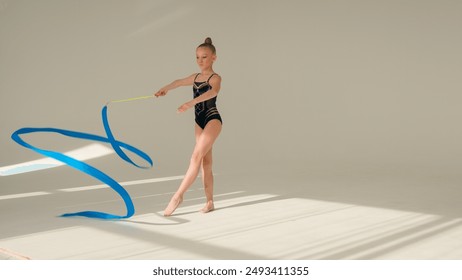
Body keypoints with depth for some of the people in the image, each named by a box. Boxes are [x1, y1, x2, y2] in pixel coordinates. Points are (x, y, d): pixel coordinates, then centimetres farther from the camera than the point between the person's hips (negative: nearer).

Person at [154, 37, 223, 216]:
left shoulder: (215, 78, -10)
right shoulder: (195, 77, 12)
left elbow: (213, 91, -32)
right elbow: (179, 82, 28)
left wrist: (191, 103, -44)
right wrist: (165, 89, 29)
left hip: (212, 119, -7)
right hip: (199, 122, 8)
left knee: (196, 157, -19)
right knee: (205, 162, 6)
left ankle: (178, 195, -18)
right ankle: (209, 202, 10)